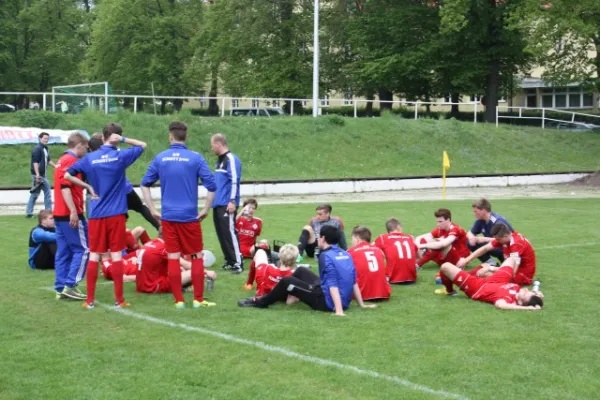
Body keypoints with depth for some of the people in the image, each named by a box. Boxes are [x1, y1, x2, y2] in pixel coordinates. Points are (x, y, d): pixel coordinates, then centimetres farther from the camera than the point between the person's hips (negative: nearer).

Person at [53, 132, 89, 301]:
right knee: (82, 250, -4)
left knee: (64, 252, 10)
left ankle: (61, 287, 10)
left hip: (60, 214, 10)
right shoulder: (71, 161, -12)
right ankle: (70, 285, -7)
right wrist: (73, 211, -25)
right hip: (70, 214, -10)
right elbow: (65, 187, -21)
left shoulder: (62, 160, 18)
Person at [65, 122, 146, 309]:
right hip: (116, 214, -2)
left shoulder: (89, 158, 0)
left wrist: (88, 187, 4)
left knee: (94, 255, 6)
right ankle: (119, 300, 4)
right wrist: (123, 139, -5)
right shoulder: (121, 156, -5)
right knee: (116, 255, 1)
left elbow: (67, 175, 0)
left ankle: (89, 300, 9)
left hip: (96, 214, 2)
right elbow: (142, 145, 8)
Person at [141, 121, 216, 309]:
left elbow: (145, 184, 7)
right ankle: (198, 300, 9)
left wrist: (153, 210, 10)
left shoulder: (160, 158, 3)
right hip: (190, 216, -2)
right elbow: (211, 186, -8)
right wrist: (205, 210, 2)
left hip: (168, 216, 2)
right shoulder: (195, 158, -4)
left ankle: (179, 300, 7)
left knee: (173, 258, 5)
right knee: (197, 257, 9)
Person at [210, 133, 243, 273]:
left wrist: (232, 201, -22)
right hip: (218, 204, 9)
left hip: (227, 205, -9)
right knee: (221, 233, 10)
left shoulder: (231, 159, -12)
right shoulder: (220, 160, 16)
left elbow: (235, 181, -18)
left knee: (230, 232, -11)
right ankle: (229, 261, 17)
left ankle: (238, 263, -8)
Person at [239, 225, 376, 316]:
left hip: (326, 302, -9)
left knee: (286, 281, 1)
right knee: (301, 271, 23)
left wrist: (339, 310, -30)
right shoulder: (346, 254, 7)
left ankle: (260, 302, 18)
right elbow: (354, 281, 9)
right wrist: (362, 304, 13)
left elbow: (333, 285, -25)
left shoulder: (326, 256, -17)